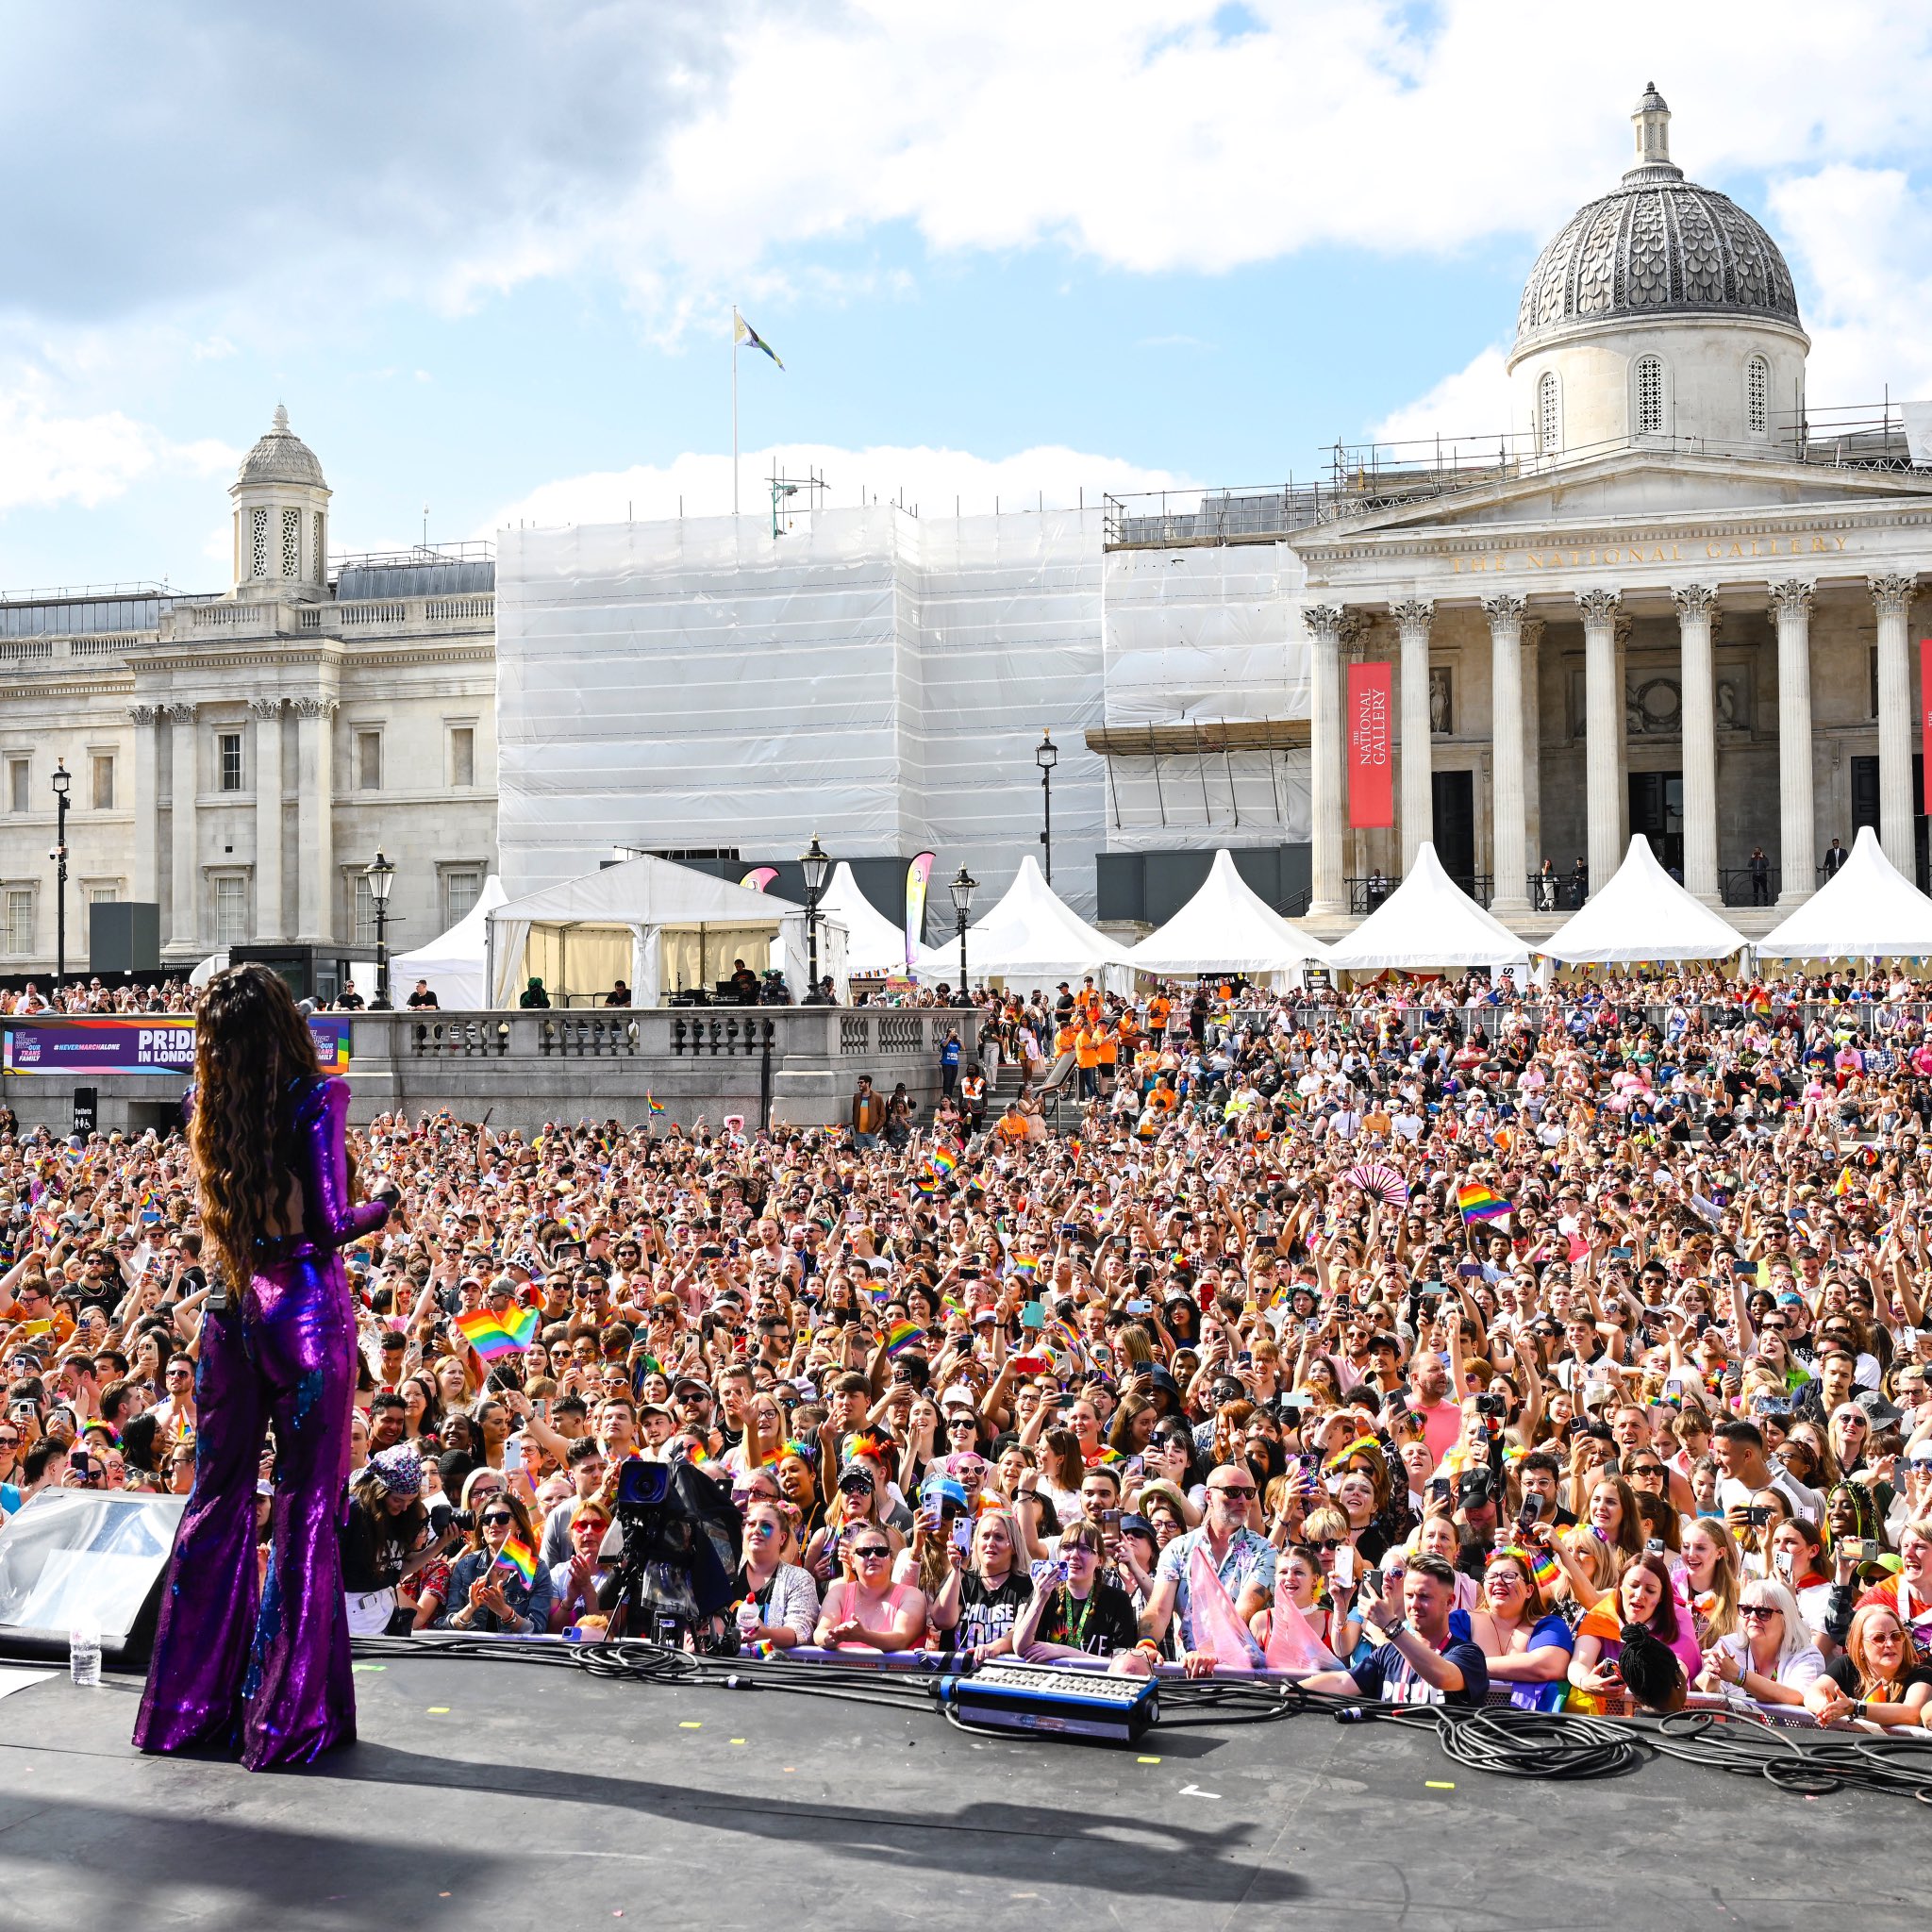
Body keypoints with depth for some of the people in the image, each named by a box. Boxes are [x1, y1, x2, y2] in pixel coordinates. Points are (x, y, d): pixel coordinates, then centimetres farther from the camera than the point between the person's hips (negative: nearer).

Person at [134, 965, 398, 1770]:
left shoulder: (211, 1109, 4)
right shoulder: (318, 1098, -10)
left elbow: (223, 1213, 12)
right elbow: (331, 1224, -15)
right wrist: (385, 1207, 3)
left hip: (231, 1310, 5)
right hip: (306, 1308, -5)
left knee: (219, 1497, 14)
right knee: (305, 1509, 3)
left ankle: (190, 1702, 23)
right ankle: (288, 1716, 8)